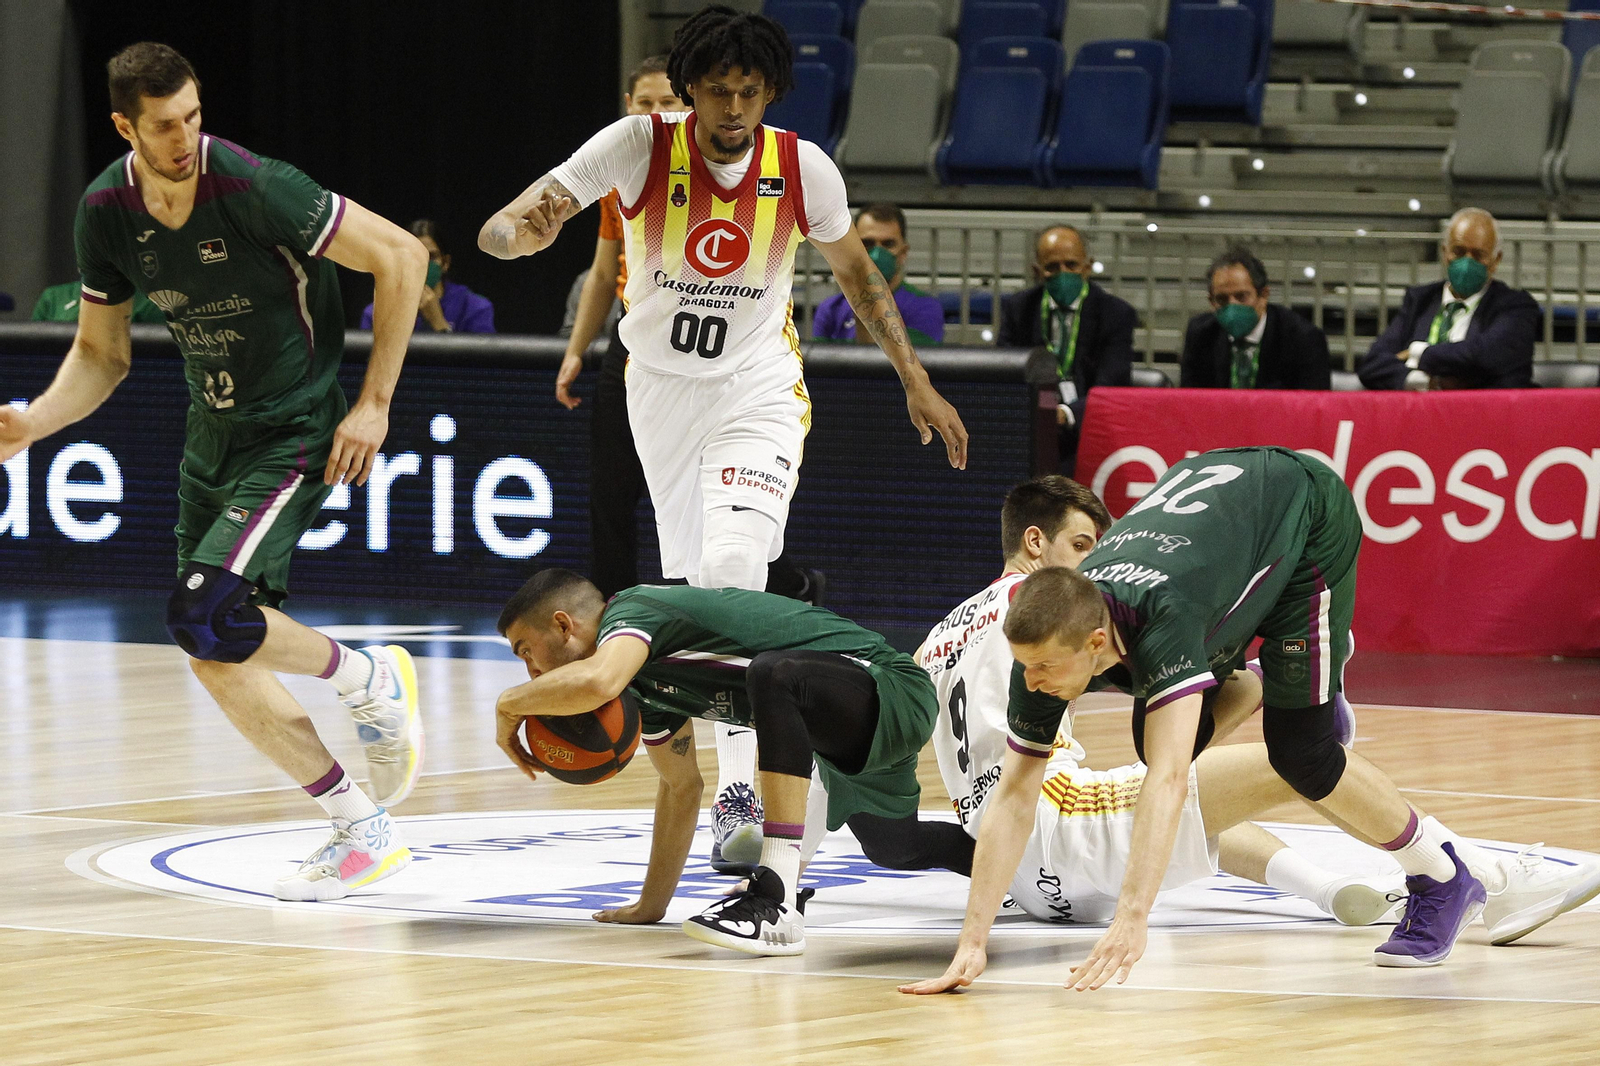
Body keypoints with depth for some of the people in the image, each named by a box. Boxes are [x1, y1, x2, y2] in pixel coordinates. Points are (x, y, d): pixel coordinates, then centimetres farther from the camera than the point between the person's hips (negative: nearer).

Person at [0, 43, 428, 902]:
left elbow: (400, 257, -18)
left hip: (295, 433, -7)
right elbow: (101, 355, 8)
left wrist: (374, 403, -17)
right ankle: (364, 832, 14)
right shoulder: (106, 212, -5)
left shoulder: (252, 188, -24)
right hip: (212, 435, 7)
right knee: (214, 660, 4)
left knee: (206, 614, -24)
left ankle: (370, 682, 2)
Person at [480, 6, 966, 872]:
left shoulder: (803, 168, -12)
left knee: (733, 569, -23)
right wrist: (525, 232, -48)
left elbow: (856, 273, 8)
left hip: (757, 388, -2)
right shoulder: (640, 145, -16)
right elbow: (501, 228, -23)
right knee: (688, 580, 10)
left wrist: (916, 382, 7)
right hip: (661, 387, 2)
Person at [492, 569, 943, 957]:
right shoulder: (644, 680, 12)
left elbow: (596, 681, -40)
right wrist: (651, 906, 29)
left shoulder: (631, 610, -17)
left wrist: (510, 704, -21)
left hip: (892, 687, -11)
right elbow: (682, 786, 25)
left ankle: (777, 906, -40)